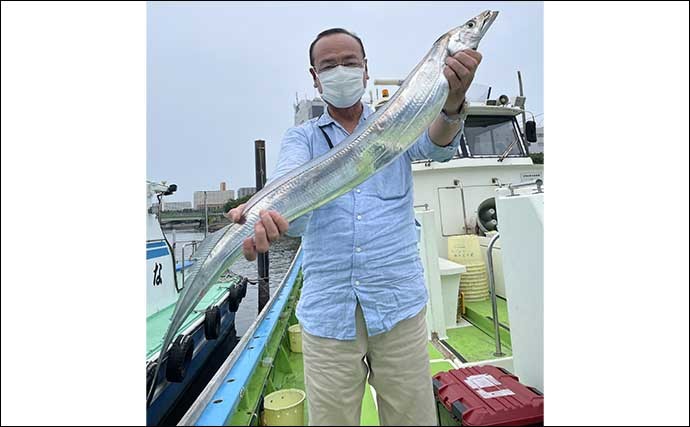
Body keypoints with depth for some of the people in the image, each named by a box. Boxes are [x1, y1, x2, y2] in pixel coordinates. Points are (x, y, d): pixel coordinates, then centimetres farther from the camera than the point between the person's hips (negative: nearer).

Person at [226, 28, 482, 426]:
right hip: (327, 308, 0)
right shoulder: (302, 136, 8)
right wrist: (265, 212, -37)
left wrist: (452, 104, -34)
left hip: (399, 302, 1)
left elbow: (438, 144, -12)